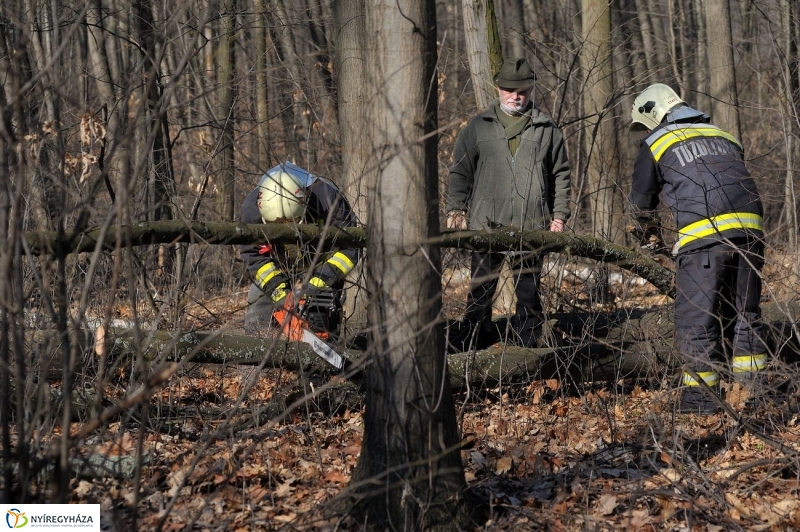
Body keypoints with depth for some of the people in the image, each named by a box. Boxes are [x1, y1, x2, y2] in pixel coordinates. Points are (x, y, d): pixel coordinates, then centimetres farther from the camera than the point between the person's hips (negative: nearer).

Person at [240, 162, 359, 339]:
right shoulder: (252, 209, -29)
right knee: (255, 326, -4)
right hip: (276, 269, 2)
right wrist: (277, 289, -27)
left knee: (320, 322, -17)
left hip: (320, 265, -2)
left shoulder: (326, 197, -36)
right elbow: (252, 253, -15)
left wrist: (322, 280, -40)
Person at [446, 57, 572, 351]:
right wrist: (456, 208, 1)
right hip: (486, 222, 0)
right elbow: (460, 170, 10)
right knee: (481, 285, 4)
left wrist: (559, 214, 6)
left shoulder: (546, 129, 9)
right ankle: (471, 338, 14)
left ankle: (526, 342, 13)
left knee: (529, 288, 5)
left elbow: (561, 174, 12)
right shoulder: (478, 126, 8)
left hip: (531, 225, 0)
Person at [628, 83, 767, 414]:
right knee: (745, 313, 14)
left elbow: (641, 200, 24)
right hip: (749, 228, 5)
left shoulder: (656, 143, 14)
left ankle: (699, 400, -1)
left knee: (696, 318, 1)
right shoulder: (723, 136, 28)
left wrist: (651, 231, 45)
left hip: (703, 235, -5)